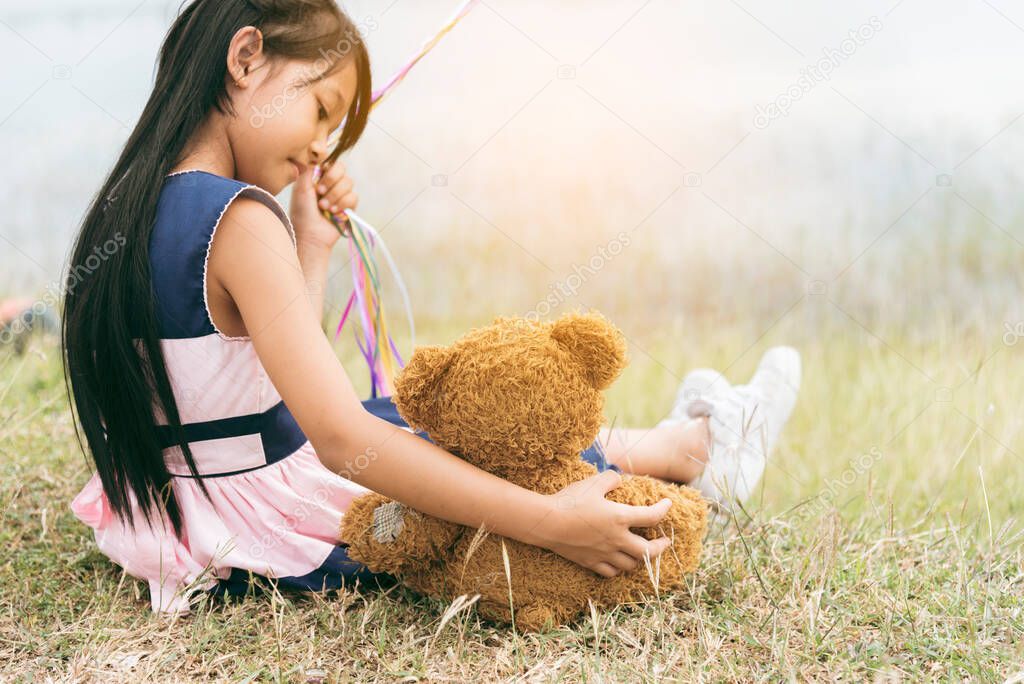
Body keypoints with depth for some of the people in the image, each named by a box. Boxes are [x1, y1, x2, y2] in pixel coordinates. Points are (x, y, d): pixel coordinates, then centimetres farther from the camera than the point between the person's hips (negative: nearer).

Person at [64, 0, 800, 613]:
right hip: (277, 544, -9)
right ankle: (659, 451, 35)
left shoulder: (130, 208, 3)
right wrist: (548, 520, -31)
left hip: (177, 519, 9)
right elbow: (342, 439, -32)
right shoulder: (240, 220, -25)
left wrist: (312, 247, 9)